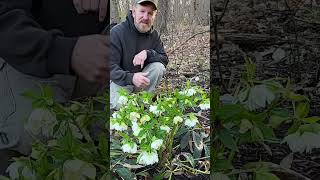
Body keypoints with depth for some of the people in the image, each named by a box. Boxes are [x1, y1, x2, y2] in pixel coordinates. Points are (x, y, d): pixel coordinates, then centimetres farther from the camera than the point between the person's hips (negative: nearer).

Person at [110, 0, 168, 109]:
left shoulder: (154, 35, -2)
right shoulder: (116, 32, -17)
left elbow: (164, 59, -5)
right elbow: (111, 66, -21)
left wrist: (148, 53, -26)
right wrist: (130, 78, -37)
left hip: (142, 77, 4)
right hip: (120, 80, -4)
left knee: (159, 67, -21)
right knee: (121, 104, -28)